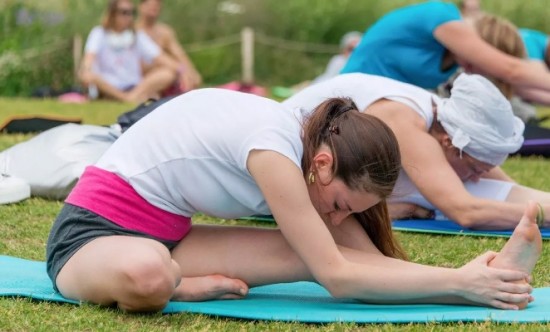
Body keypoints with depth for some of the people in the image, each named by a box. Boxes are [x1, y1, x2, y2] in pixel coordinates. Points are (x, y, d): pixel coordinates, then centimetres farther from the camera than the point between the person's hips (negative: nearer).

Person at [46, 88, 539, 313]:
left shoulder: (311, 146, -1)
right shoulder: (274, 147, -28)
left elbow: (367, 258, 0)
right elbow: (337, 278, -30)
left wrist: (464, 276, -11)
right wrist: (458, 282, -29)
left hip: (163, 234, 6)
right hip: (94, 230, -6)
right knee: (147, 276, -44)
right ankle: (178, 288, -16)